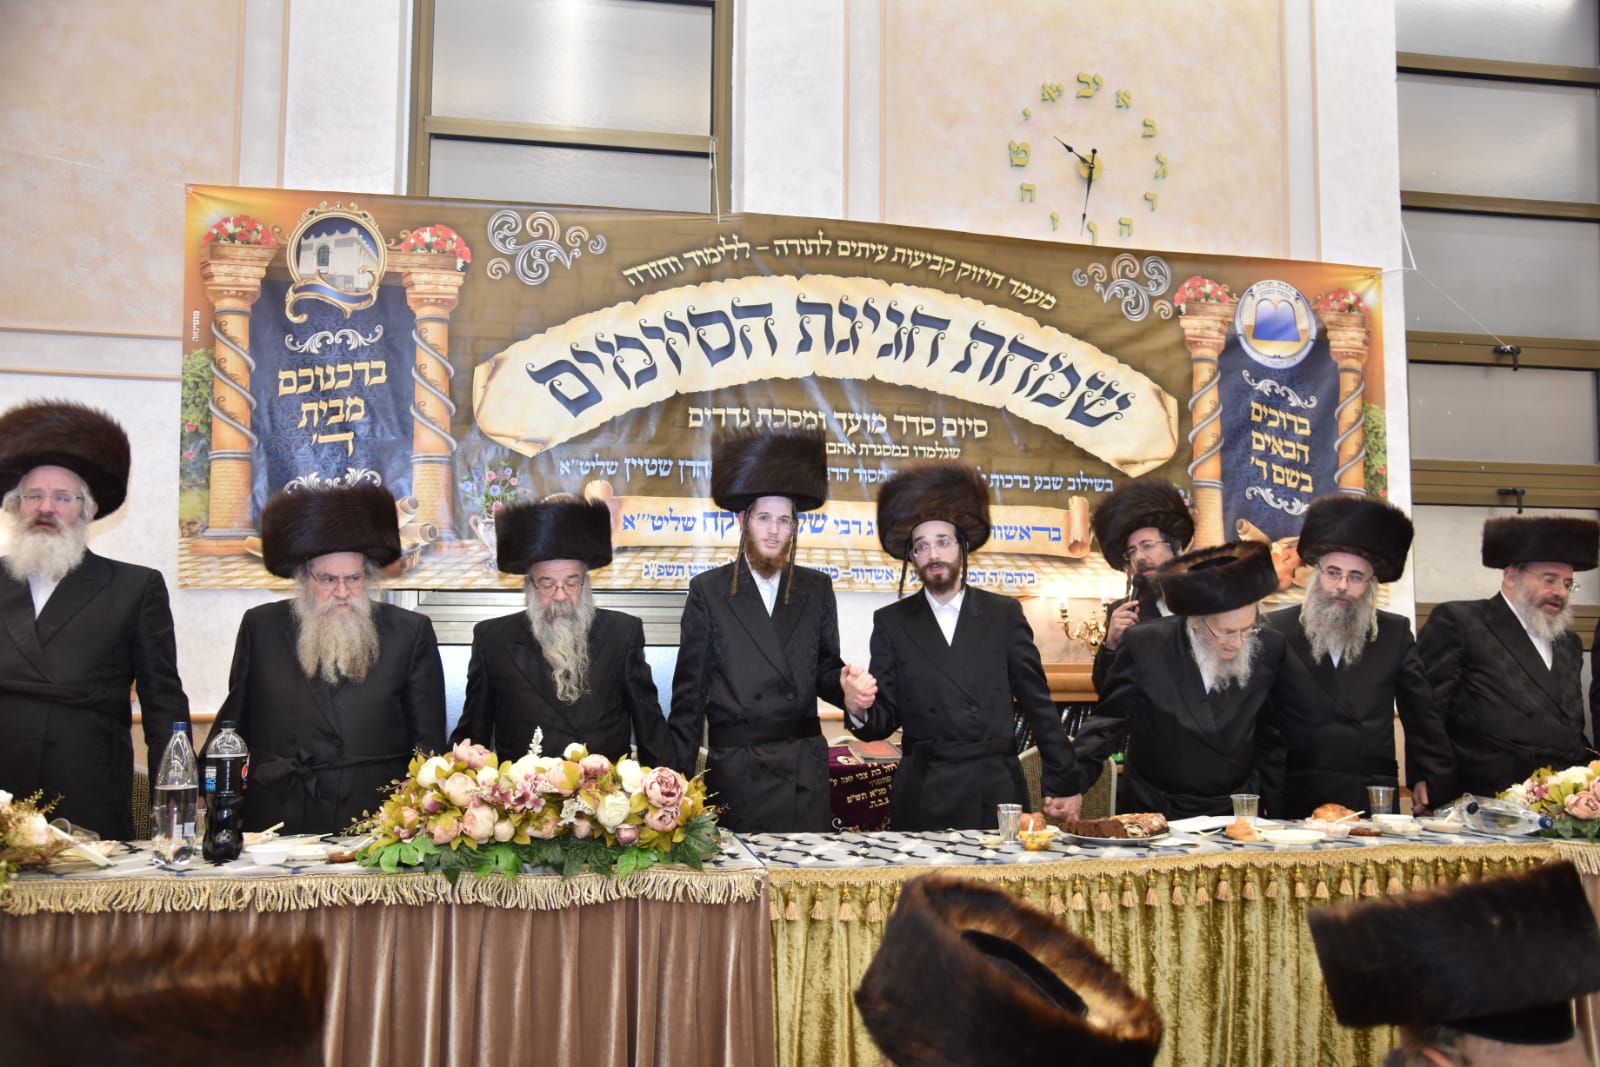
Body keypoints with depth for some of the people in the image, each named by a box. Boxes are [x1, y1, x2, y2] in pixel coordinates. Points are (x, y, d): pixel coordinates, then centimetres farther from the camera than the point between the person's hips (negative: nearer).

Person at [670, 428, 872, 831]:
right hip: (736, 773, -2)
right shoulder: (708, 590, 3)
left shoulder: (817, 589, 10)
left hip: (806, 772, 2)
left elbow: (823, 671, 11)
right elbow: (690, 690, 2)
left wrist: (845, 684, -13)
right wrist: (681, 776, -4)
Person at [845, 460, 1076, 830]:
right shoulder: (892, 622, 6)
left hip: (998, 792, 0)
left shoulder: (1004, 614, 7)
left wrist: (1060, 784, 4)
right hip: (924, 798, 0)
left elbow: (1039, 704, 7)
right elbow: (885, 718, 4)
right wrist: (859, 711, -19)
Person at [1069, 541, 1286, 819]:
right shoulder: (1144, 645, -9)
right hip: (1149, 814, -2)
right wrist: (1072, 784, -13)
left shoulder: (1268, 649, -4)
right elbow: (1107, 723, -2)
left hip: (1233, 818, 2)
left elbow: (1271, 739, 8)